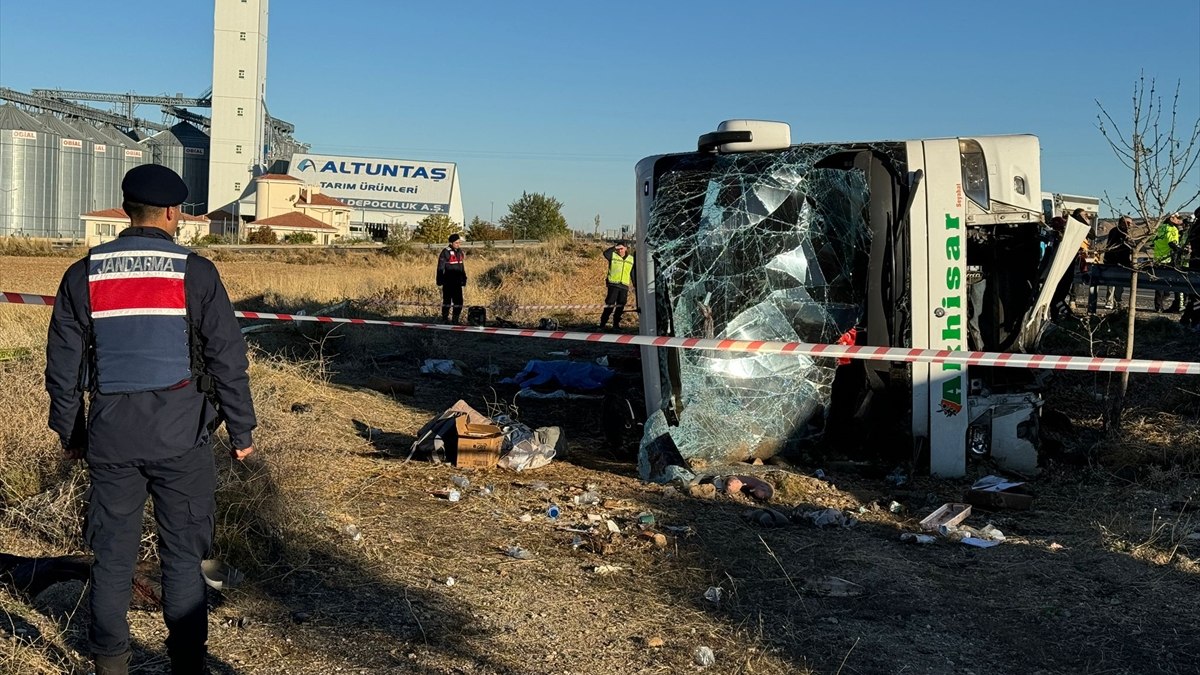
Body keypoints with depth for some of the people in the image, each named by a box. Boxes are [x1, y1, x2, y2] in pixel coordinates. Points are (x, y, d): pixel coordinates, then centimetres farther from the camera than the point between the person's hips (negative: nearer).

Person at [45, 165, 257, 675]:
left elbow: (64, 364, 8)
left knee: (112, 554, 12)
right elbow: (228, 359, -4)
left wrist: (69, 430, 19)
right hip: (180, 435, -3)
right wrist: (241, 429, 5)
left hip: (111, 434, 3)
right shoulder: (195, 272, -6)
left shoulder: (84, 274, 4)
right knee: (183, 555, 6)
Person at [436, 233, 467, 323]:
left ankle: (455, 320, 16)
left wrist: (463, 278, 18)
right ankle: (444, 320, 11)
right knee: (447, 301, 2)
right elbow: (440, 267, -10)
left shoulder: (459, 252, 11)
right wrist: (440, 280, -13)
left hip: (457, 282, 6)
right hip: (448, 282, -6)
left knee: (458, 301, 6)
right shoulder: (446, 252, -10)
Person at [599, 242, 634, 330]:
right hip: (613, 285, -4)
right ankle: (602, 324, -1)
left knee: (620, 306, 6)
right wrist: (614, 247, -31)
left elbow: (633, 274, 17)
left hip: (624, 286, 4)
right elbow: (605, 253, -22)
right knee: (610, 305, -7)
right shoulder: (613, 255, 2)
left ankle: (616, 324, 17)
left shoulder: (631, 259, 12)